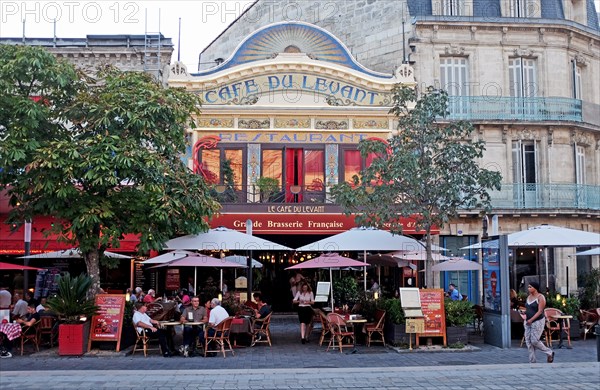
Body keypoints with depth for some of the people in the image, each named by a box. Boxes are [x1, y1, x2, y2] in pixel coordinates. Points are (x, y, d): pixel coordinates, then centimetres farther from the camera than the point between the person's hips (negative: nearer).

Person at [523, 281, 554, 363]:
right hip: (528, 322, 7)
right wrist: (525, 312, -1)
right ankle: (532, 361, 8)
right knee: (528, 341, 2)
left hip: (538, 321, -7)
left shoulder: (540, 297, -11)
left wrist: (531, 319, -24)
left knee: (534, 341, -9)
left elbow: (540, 311, -17)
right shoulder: (529, 297, 11)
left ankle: (549, 353, 14)